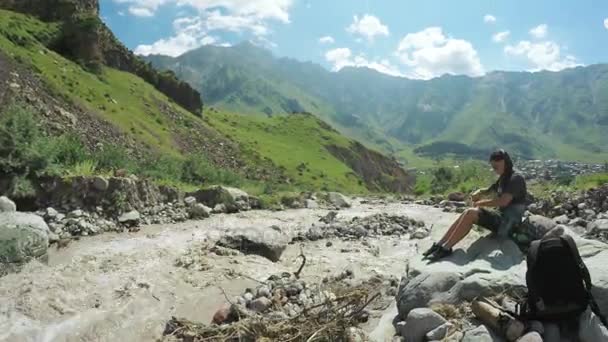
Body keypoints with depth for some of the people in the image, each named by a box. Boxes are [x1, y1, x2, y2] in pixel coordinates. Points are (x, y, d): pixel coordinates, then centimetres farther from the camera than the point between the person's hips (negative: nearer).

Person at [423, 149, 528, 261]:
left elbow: (503, 201, -24)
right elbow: (488, 191, 27)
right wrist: (478, 193, 2)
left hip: (508, 222, -8)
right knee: (468, 213, -13)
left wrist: (480, 203, -11)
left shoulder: (516, 178, -13)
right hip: (500, 216, 8)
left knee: (470, 214, -23)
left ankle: (446, 249, -22)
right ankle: (439, 245, -16)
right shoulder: (503, 178, 15)